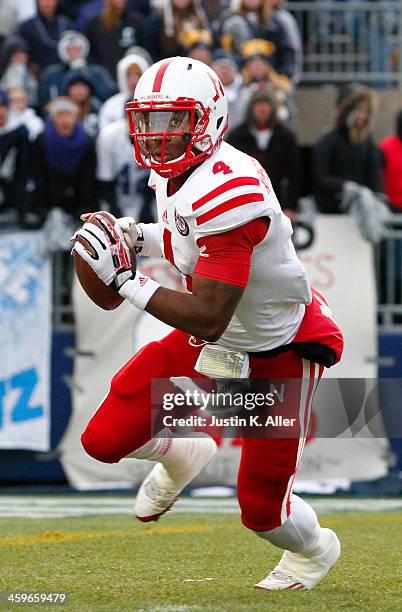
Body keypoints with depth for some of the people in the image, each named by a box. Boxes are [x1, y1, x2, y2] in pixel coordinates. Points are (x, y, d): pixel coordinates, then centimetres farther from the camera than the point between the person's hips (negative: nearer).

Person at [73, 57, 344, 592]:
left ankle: (314, 549, 37)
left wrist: (125, 279, -32)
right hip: (213, 341, 7)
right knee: (105, 441, -4)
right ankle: (180, 453, 29)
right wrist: (139, 236, -4)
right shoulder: (171, 172, -6)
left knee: (261, 510, 1)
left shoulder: (229, 189, -34)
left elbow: (208, 318, -35)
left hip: (280, 352, -7)